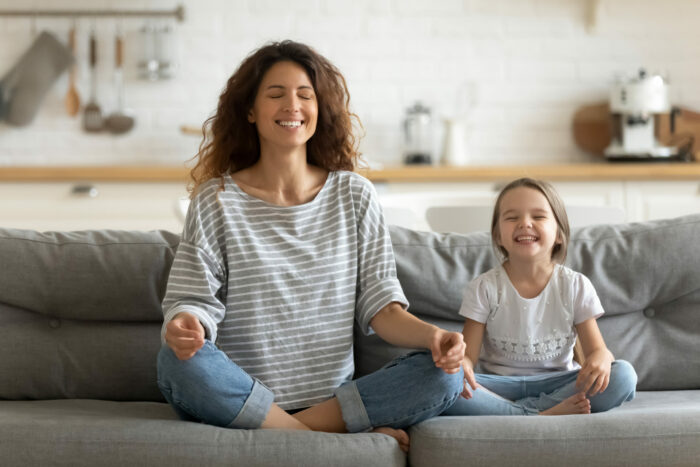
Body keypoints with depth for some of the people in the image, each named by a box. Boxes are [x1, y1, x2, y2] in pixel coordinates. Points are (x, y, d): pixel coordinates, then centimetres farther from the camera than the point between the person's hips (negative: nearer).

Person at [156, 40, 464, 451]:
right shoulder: (216, 201, 2)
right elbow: (194, 298, -3)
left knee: (445, 374, -20)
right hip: (239, 399, -1)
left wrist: (432, 335, -16)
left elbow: (379, 304, 5)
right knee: (178, 360, -33)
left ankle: (303, 426, -19)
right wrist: (186, 325, -28)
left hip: (334, 397, 1)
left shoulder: (354, 196, 8)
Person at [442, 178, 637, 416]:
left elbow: (597, 348, -1)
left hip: (556, 383, 1)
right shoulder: (484, 288, -1)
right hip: (500, 385, -1)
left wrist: (601, 359, -27)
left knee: (624, 375, -25)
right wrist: (460, 364, -29)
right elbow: (469, 354, -3)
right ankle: (546, 413, -32)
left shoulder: (576, 286, 2)